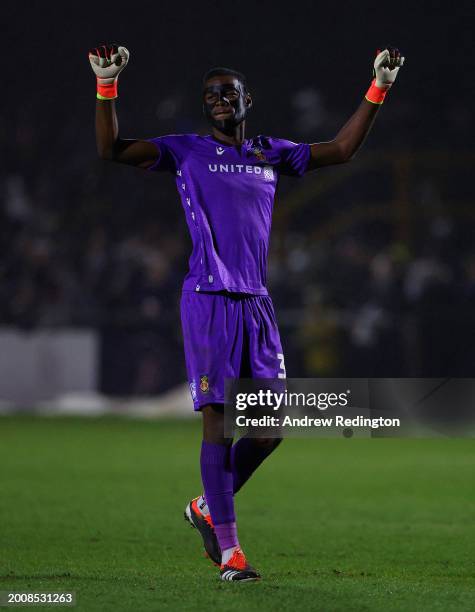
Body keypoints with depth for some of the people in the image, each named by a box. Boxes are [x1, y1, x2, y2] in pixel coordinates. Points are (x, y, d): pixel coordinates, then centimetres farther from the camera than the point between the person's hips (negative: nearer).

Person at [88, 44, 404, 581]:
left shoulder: (272, 154, 17)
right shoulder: (186, 151, 5)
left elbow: (342, 149, 22)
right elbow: (111, 150, -4)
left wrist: (378, 88, 16)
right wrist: (107, 87, -15)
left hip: (256, 301, 5)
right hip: (208, 299, -5)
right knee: (218, 419, -9)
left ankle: (208, 507, 25)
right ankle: (228, 548, -7)